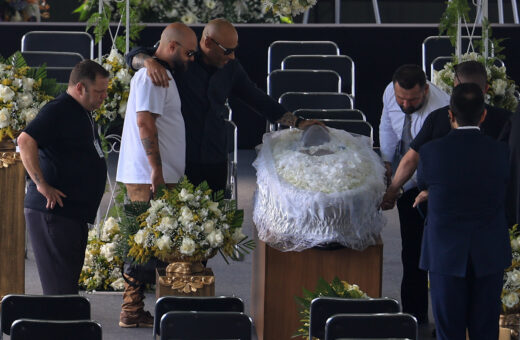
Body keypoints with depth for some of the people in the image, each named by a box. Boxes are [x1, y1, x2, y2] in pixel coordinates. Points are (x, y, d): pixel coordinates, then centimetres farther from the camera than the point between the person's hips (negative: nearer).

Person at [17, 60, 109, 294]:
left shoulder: (84, 114, 19)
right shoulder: (58, 111, -13)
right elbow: (25, 141, -26)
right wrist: (41, 184, -25)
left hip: (75, 211, 10)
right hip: (52, 211, -10)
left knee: (70, 277, 10)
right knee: (59, 284, -11)